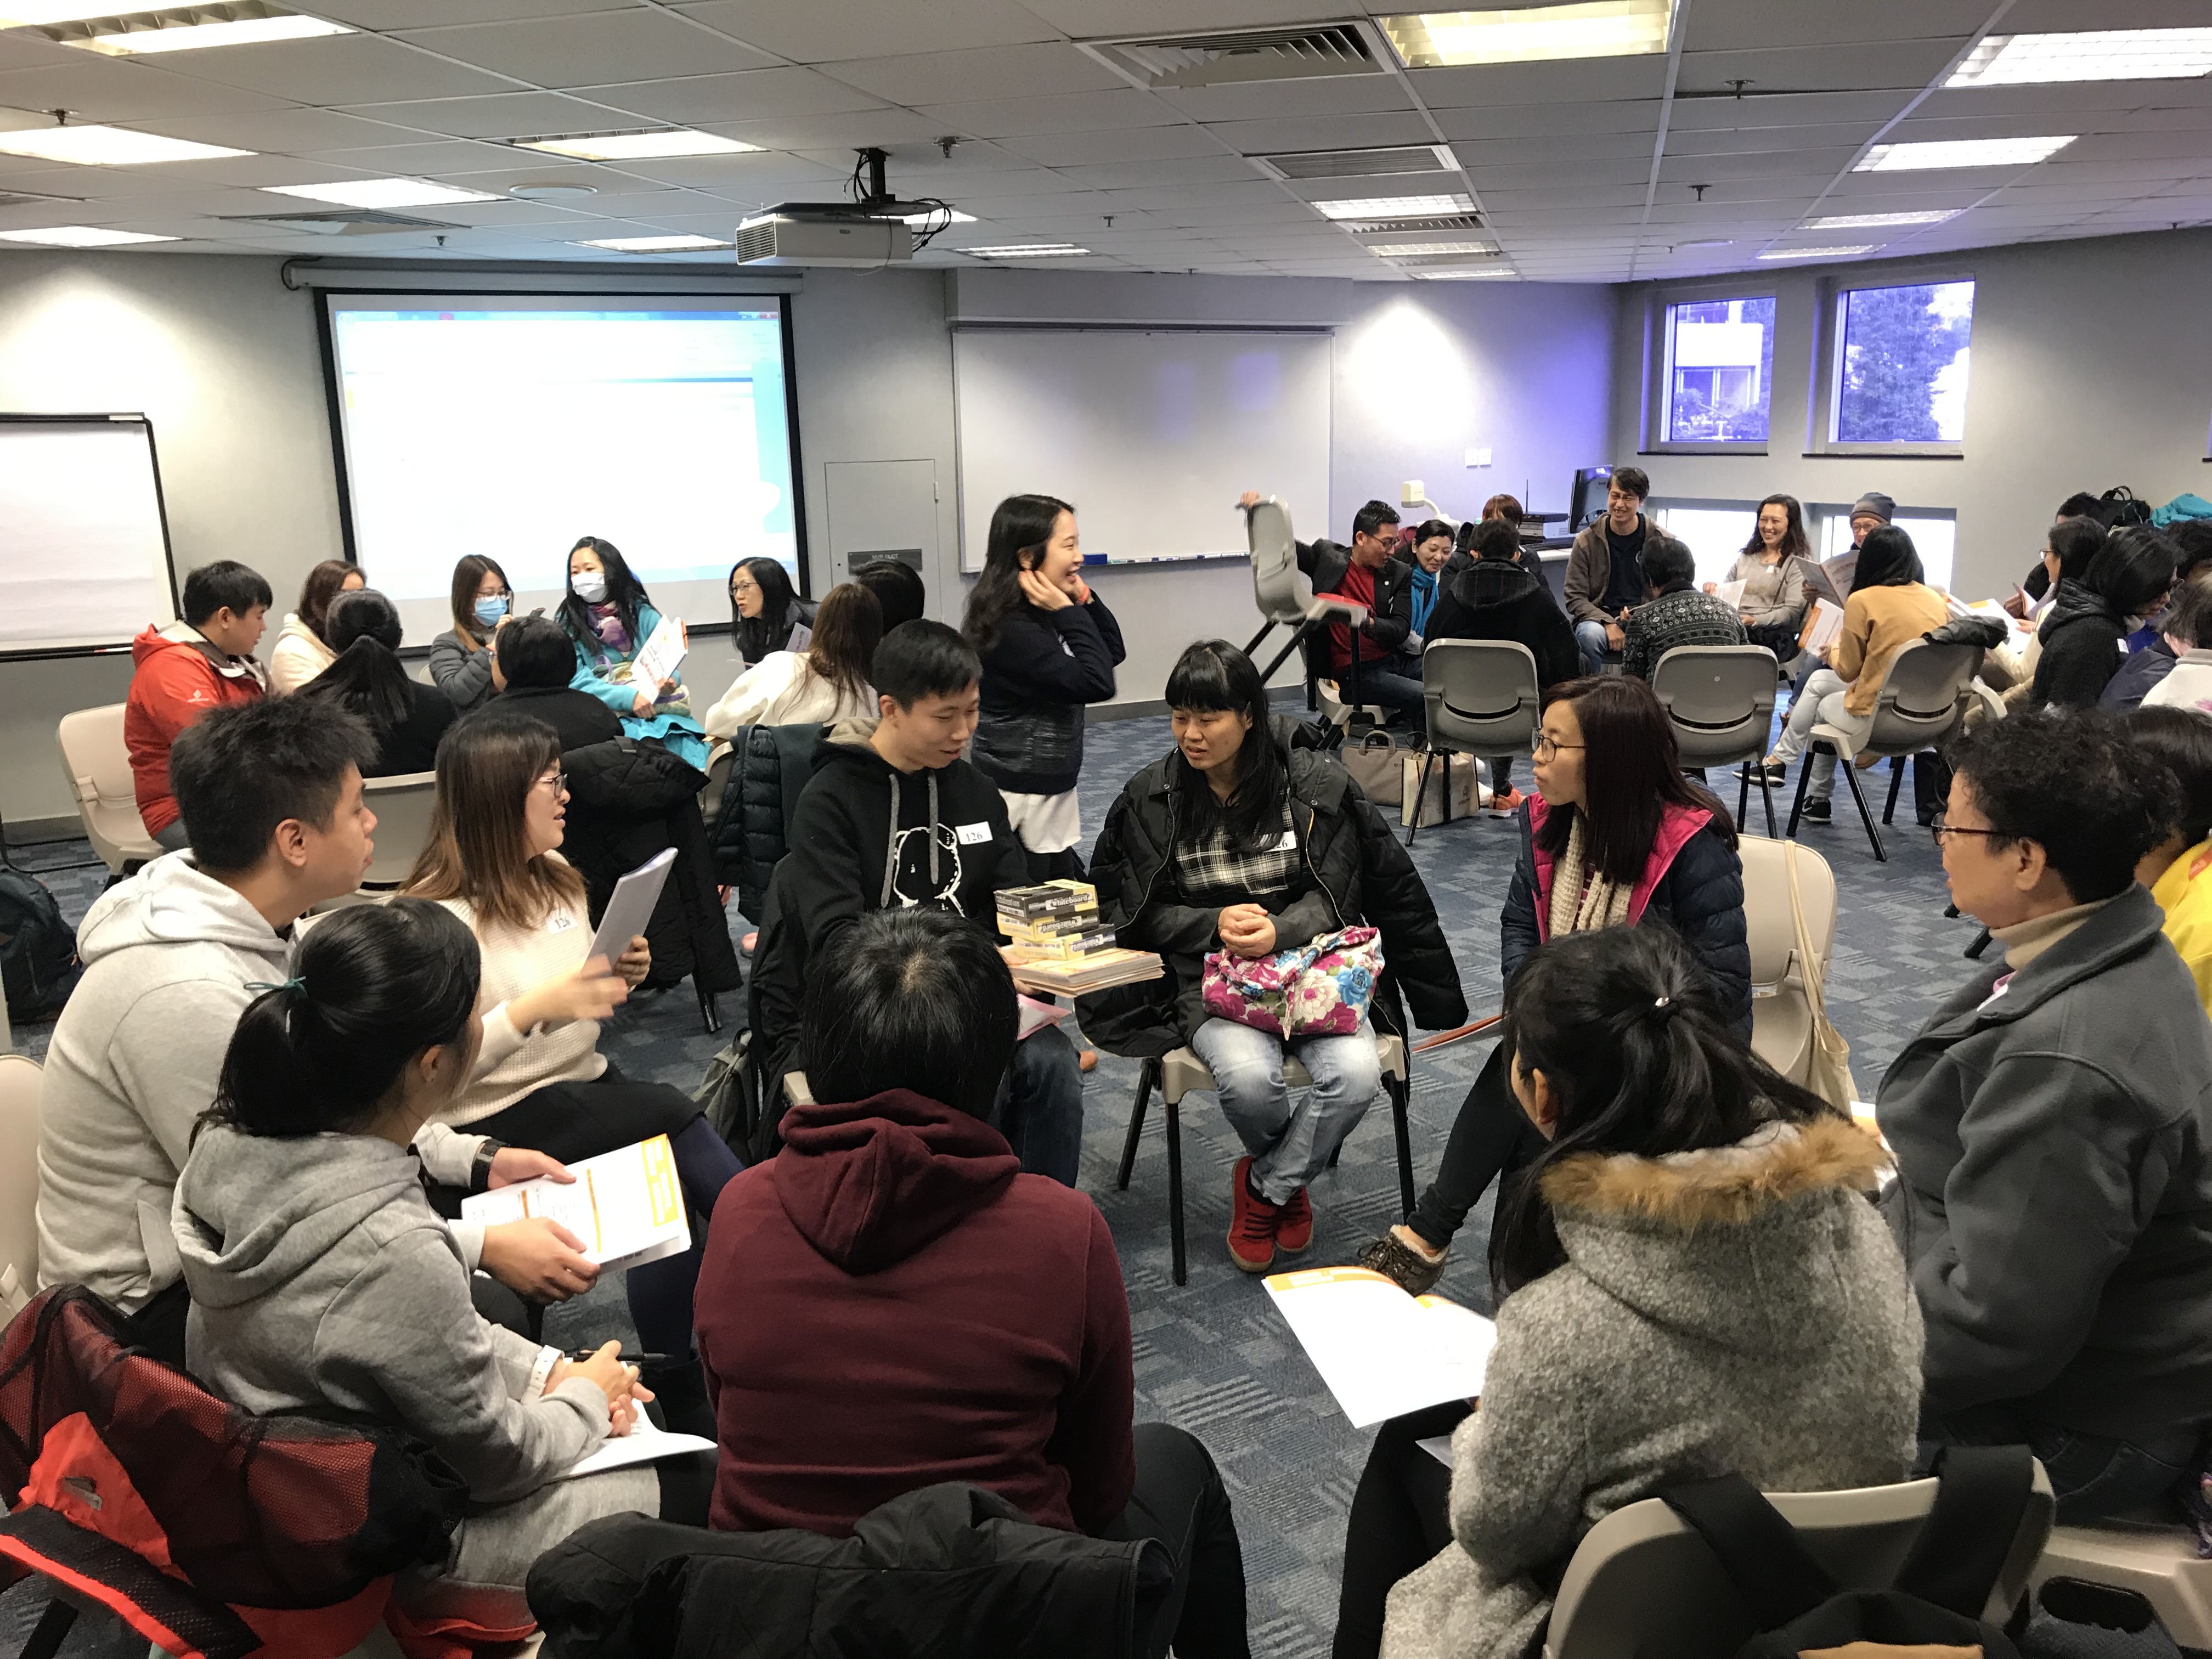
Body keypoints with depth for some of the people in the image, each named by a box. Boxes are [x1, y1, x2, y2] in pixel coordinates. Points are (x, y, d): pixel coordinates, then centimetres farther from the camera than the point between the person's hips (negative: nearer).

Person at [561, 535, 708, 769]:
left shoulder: (643, 614, 12)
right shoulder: (568, 623, 8)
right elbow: (577, 681, -3)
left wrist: (669, 682, -17)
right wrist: (628, 697, -17)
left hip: (660, 710, 2)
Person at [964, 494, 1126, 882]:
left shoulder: (1043, 614, 7)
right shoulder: (1011, 629, -22)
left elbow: (1114, 653, 12)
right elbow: (1097, 683, -24)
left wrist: (1084, 599, 0)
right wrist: (1070, 612, -19)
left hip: (1050, 791, 9)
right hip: (1020, 801, -9)